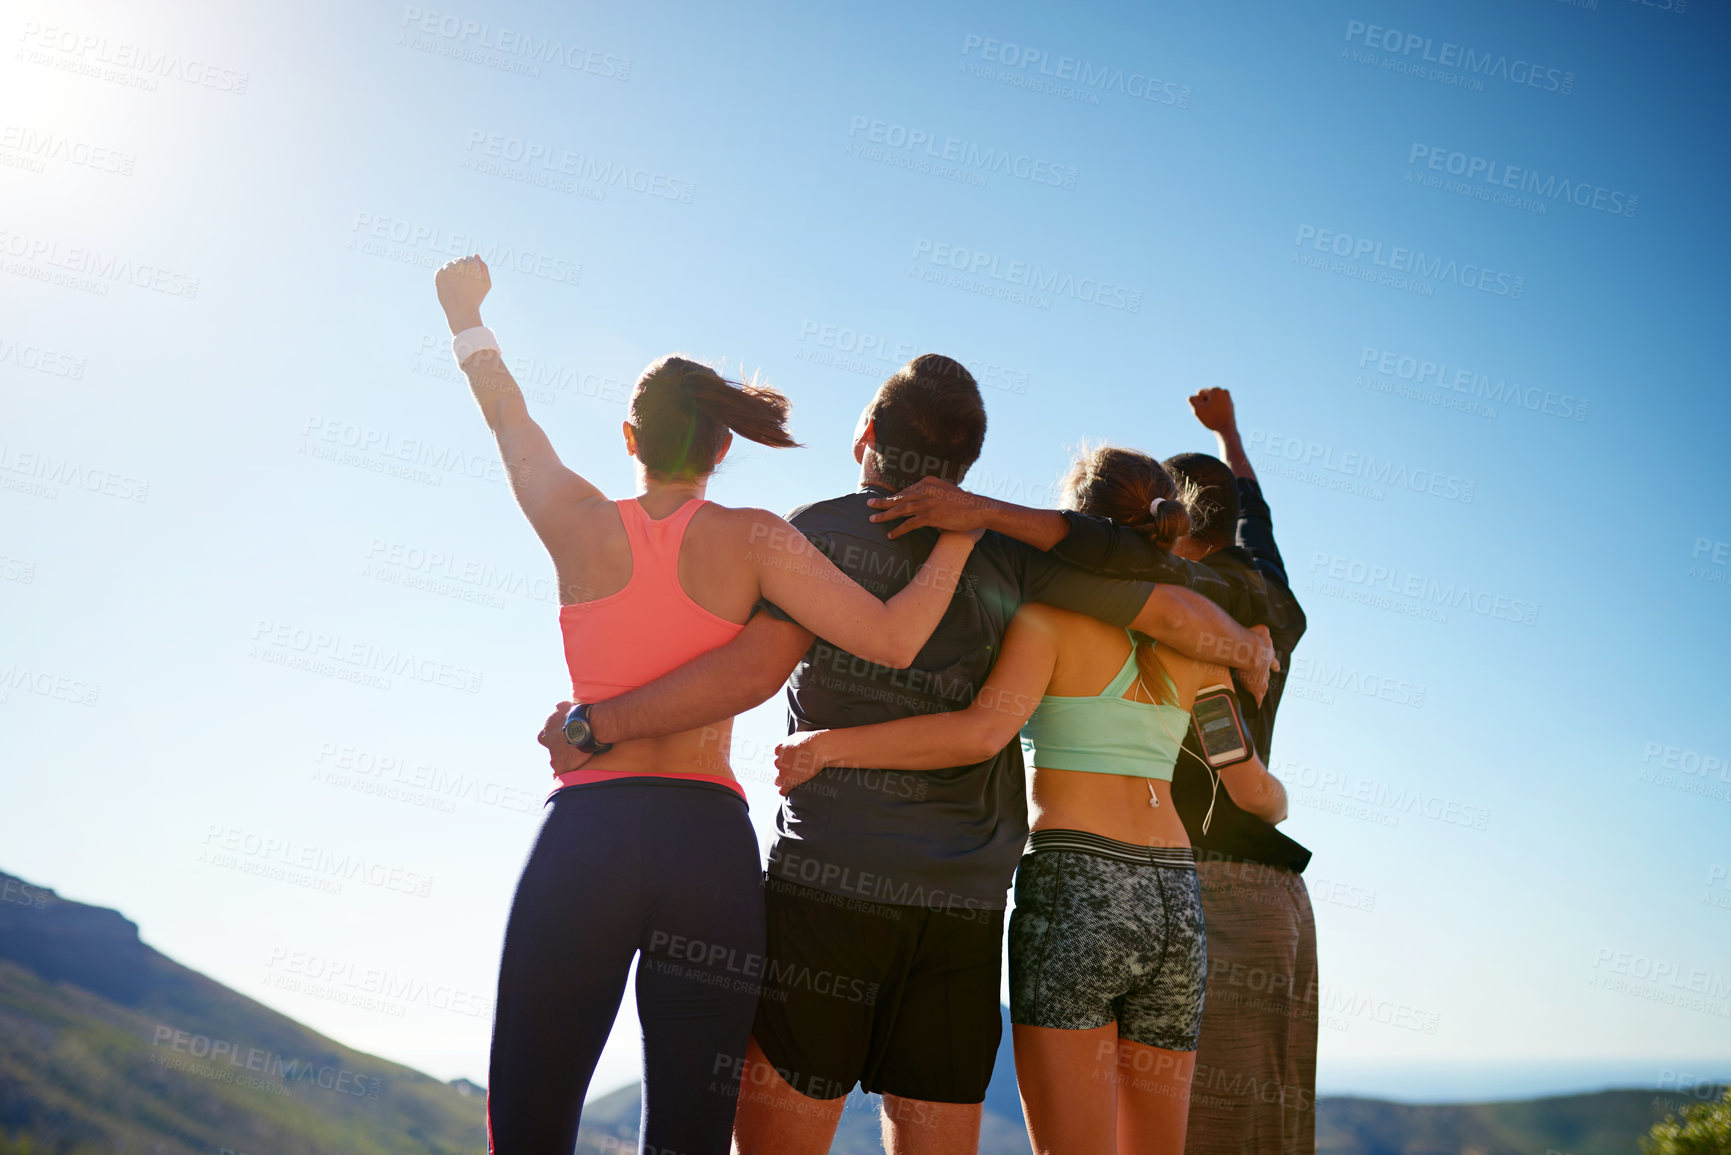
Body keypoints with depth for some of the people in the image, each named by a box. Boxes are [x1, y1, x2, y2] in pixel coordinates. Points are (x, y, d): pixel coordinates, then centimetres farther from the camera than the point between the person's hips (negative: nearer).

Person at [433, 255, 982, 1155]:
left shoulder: (580, 523, 6)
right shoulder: (753, 539, 2)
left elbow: (510, 421, 24)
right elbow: (894, 640, -7)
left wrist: (466, 314, 41)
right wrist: (959, 532, 7)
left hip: (585, 830, 0)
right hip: (712, 841, 0)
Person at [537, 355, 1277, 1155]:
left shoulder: (822, 531, -1)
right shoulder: (1006, 546, 7)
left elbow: (755, 669, -15)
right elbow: (1167, 609, 8)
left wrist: (596, 724, -9)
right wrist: (1247, 651, 28)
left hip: (828, 883, -3)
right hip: (964, 906, 4)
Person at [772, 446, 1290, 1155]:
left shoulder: (1053, 615, -2)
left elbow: (983, 730, -20)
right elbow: (1252, 786, 16)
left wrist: (827, 744, -16)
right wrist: (1275, 799, 40)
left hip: (1073, 890, -5)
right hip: (1175, 904, 5)